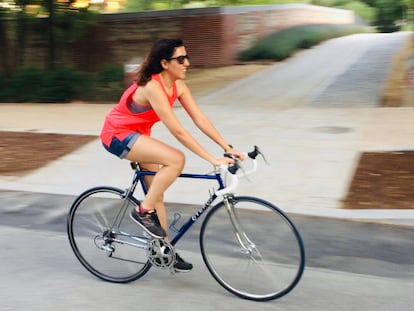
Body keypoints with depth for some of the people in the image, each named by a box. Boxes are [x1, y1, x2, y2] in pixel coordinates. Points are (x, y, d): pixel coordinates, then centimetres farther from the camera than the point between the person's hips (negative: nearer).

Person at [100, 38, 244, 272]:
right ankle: (144, 211, -10)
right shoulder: (153, 87, -31)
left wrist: (228, 148, -14)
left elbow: (200, 119, -7)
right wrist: (213, 159, -35)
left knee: (157, 192, 9)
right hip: (118, 135, -9)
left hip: (137, 135, 9)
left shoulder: (178, 86, -5)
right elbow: (178, 131, -34)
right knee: (176, 159, -26)